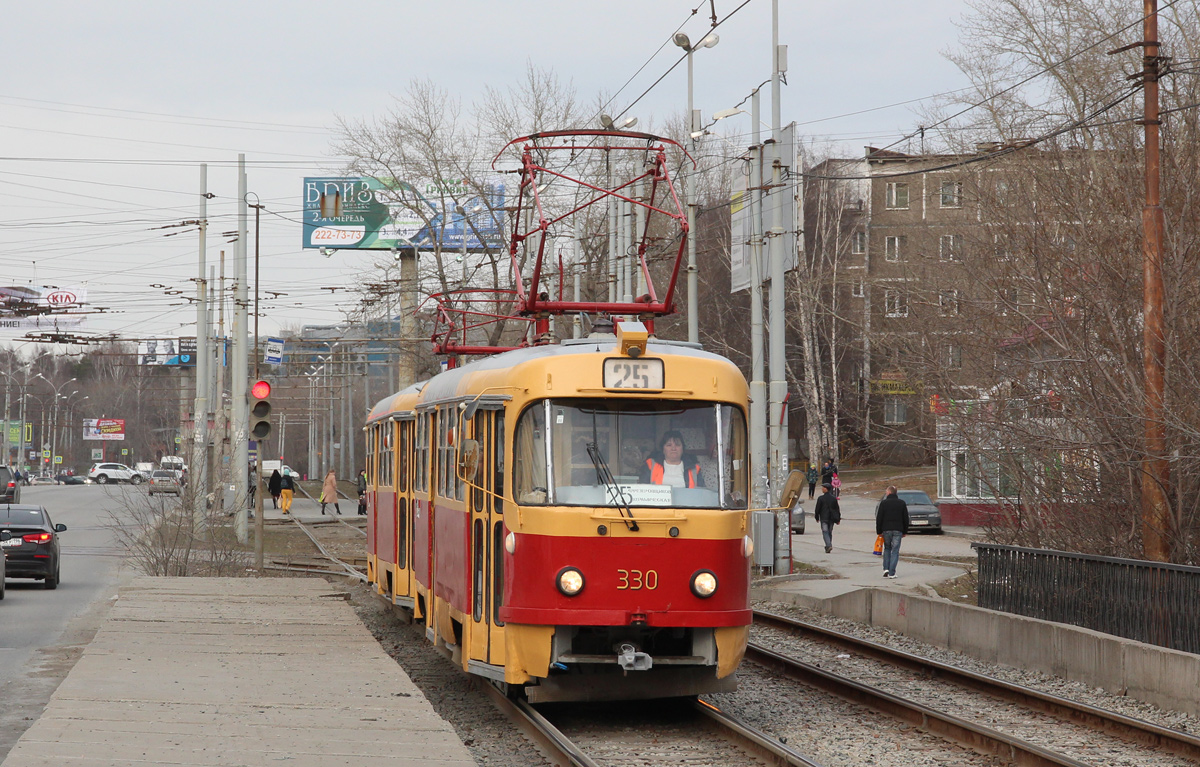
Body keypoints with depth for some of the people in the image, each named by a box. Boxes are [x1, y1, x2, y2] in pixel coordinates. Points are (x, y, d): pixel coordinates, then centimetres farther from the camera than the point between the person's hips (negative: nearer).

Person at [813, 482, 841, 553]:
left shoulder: (821, 498, -10)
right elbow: (837, 509, 7)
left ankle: (828, 545, -24)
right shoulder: (833, 498, 3)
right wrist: (838, 519, 12)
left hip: (824, 518, -4)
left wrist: (817, 518, 9)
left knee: (825, 532, -6)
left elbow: (817, 509, -5)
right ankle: (828, 546, 19)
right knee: (830, 532, 15)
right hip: (831, 518, 4)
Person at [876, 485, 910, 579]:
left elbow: (879, 518, -3)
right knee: (895, 551, 2)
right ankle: (892, 573, -3)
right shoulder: (902, 503, 4)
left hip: (886, 530, -1)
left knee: (887, 549, 16)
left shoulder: (883, 503, -4)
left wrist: (879, 531, 4)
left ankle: (886, 569, 2)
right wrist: (904, 531, 14)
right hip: (898, 530, 1)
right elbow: (906, 519, 7)